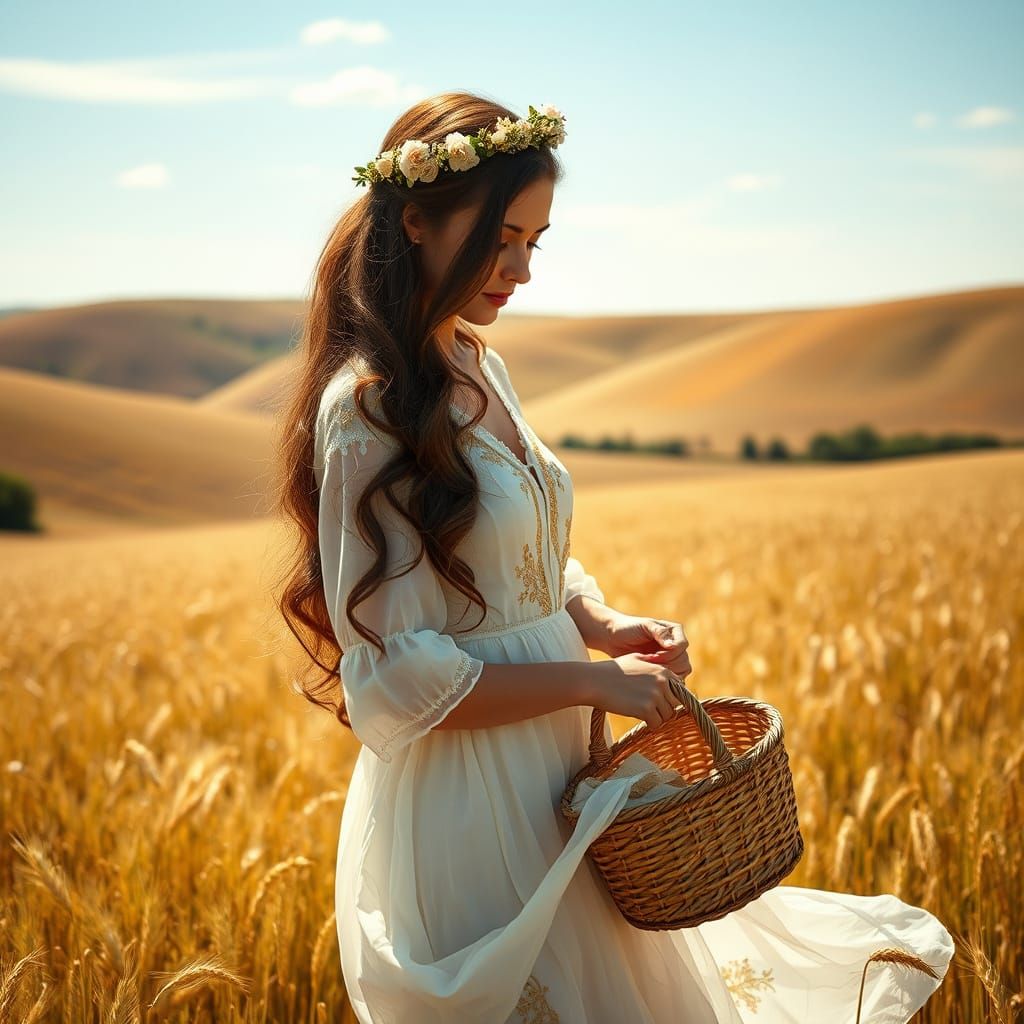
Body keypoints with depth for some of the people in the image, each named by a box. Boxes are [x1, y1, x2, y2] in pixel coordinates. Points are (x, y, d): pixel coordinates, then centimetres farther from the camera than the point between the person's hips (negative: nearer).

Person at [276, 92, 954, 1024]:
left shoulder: (477, 365, 5)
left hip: (551, 777, 8)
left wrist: (602, 624, -2)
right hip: (462, 799, -8)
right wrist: (592, 679, -17)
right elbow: (396, 683, -20)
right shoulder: (370, 407, -20)